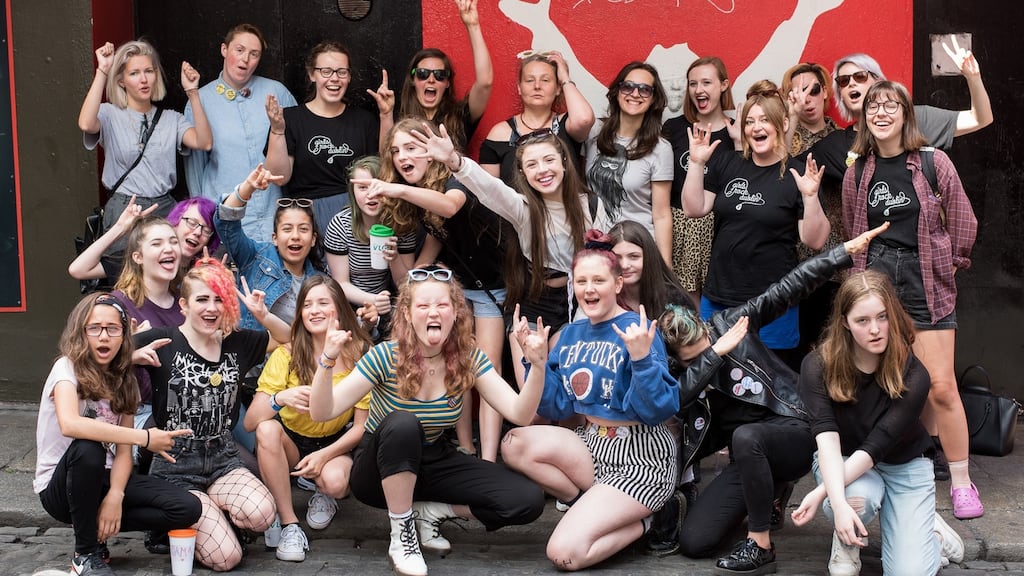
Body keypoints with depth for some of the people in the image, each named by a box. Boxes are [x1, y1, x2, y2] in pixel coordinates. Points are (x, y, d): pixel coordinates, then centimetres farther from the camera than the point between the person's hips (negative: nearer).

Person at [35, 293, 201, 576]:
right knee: (87, 449, -40)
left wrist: (115, 496, -22)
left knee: (187, 508, -14)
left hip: (101, 478, 5)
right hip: (60, 486, -5)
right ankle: (86, 553, -19)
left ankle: (97, 528, 4)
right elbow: (69, 425, -37)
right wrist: (144, 437, -34)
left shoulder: (124, 380, 3)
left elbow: (123, 451, -2)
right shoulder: (67, 367, -15)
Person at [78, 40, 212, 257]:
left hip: (165, 208, 3)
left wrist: (192, 92, -9)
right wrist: (102, 71, -18)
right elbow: (86, 124, -23)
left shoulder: (171, 119, 10)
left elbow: (204, 142, -7)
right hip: (123, 212, -3)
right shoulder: (110, 114, 1)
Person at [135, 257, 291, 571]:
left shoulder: (237, 342, 6)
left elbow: (288, 339, 17)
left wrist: (262, 314, -1)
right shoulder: (163, 341, -7)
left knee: (261, 514, -30)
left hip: (223, 460, 4)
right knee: (225, 557, -19)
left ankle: (208, 514, 5)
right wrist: (134, 357, -22)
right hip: (177, 467, -4)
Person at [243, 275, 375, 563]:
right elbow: (250, 422, -19)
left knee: (335, 481, -34)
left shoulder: (360, 355, -14)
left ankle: (323, 496, 7)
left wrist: (325, 455, -24)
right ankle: (289, 524, -21)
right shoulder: (286, 355, -14)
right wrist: (279, 399, -40)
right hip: (289, 442, 1)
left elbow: (362, 426, -9)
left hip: (334, 444, -1)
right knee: (267, 429, -33)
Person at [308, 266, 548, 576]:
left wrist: (538, 366, -33)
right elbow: (322, 412, -24)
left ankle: (429, 512, 2)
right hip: (380, 471, -3)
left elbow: (520, 413, -17)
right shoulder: (386, 357, -21)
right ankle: (401, 534, -20)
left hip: (432, 462, 3)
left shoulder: (469, 358, -12)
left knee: (528, 500, -15)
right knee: (401, 424, -39)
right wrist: (327, 361, -42)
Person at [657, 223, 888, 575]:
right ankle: (771, 492, 17)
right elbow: (675, 397, -25)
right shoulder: (674, 374, -1)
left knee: (745, 437, -39)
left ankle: (761, 545, -22)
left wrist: (846, 251, -14)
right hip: (749, 455, 4)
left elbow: (788, 290, -10)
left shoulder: (728, 323, -5)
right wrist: (716, 353, -28)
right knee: (692, 543, -7)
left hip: (794, 432, -4)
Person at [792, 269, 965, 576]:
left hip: (903, 466, 0)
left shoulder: (912, 376, -23)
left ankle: (928, 528, 15)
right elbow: (826, 437, -31)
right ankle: (846, 542, -2)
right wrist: (838, 501, -46)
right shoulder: (818, 366, -21)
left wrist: (820, 493, -36)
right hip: (843, 463, 1)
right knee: (857, 497, -36)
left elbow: (875, 447, -28)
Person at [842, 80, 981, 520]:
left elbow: (963, 224, 3)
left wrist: (946, 267, 6)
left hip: (925, 286, -3)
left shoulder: (933, 163, -4)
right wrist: (873, 268, 12)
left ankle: (962, 483, 4)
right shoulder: (858, 171, 6)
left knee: (940, 387, -7)